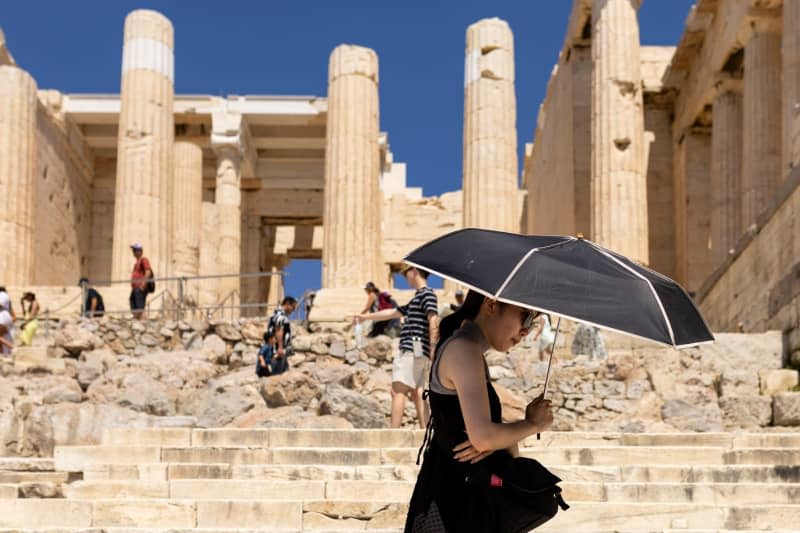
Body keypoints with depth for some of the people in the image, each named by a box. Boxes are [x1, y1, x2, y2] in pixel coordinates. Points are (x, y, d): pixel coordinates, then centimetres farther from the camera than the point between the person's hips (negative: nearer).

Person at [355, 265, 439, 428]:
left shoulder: (426, 293, -4)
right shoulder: (417, 298, 26)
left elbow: (433, 320, -17)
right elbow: (392, 313, 35)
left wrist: (433, 348, -27)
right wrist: (366, 316, 42)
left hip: (414, 350, -9)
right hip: (411, 351, 9)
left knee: (398, 390, -14)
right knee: (416, 393, 4)